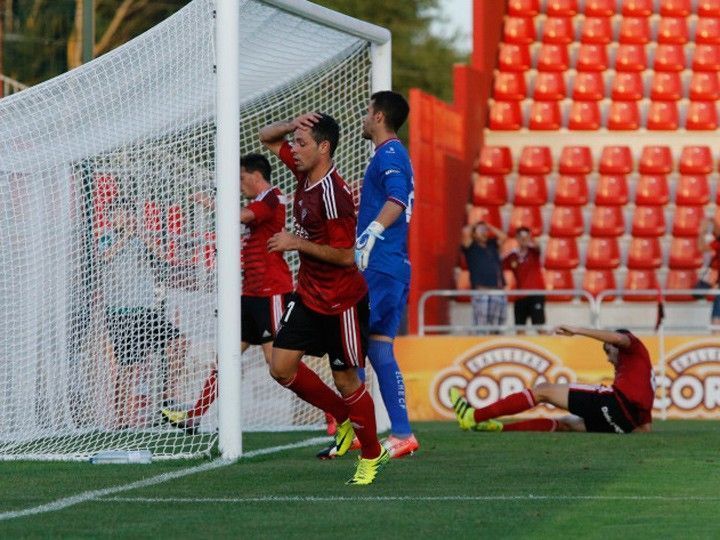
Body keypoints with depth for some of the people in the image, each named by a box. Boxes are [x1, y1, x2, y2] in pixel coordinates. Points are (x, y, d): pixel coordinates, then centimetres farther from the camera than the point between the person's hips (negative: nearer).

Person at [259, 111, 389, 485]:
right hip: (308, 295, 8)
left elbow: (345, 255, -24)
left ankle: (371, 455, 21)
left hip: (341, 302, -8)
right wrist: (293, 125, -7)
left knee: (345, 380, 2)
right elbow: (267, 138, 14)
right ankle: (344, 419, 20)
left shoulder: (333, 194, -25)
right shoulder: (304, 171, 1)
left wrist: (296, 243, -19)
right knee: (281, 367, 0)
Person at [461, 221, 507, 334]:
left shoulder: (492, 245, 22)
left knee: (497, 330, 5)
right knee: (480, 328, -12)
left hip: (500, 293, 6)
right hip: (482, 292, -6)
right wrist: (473, 226, 14)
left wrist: (489, 227, 21)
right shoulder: (471, 247, 6)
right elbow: (466, 231, -7)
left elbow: (503, 236, 16)